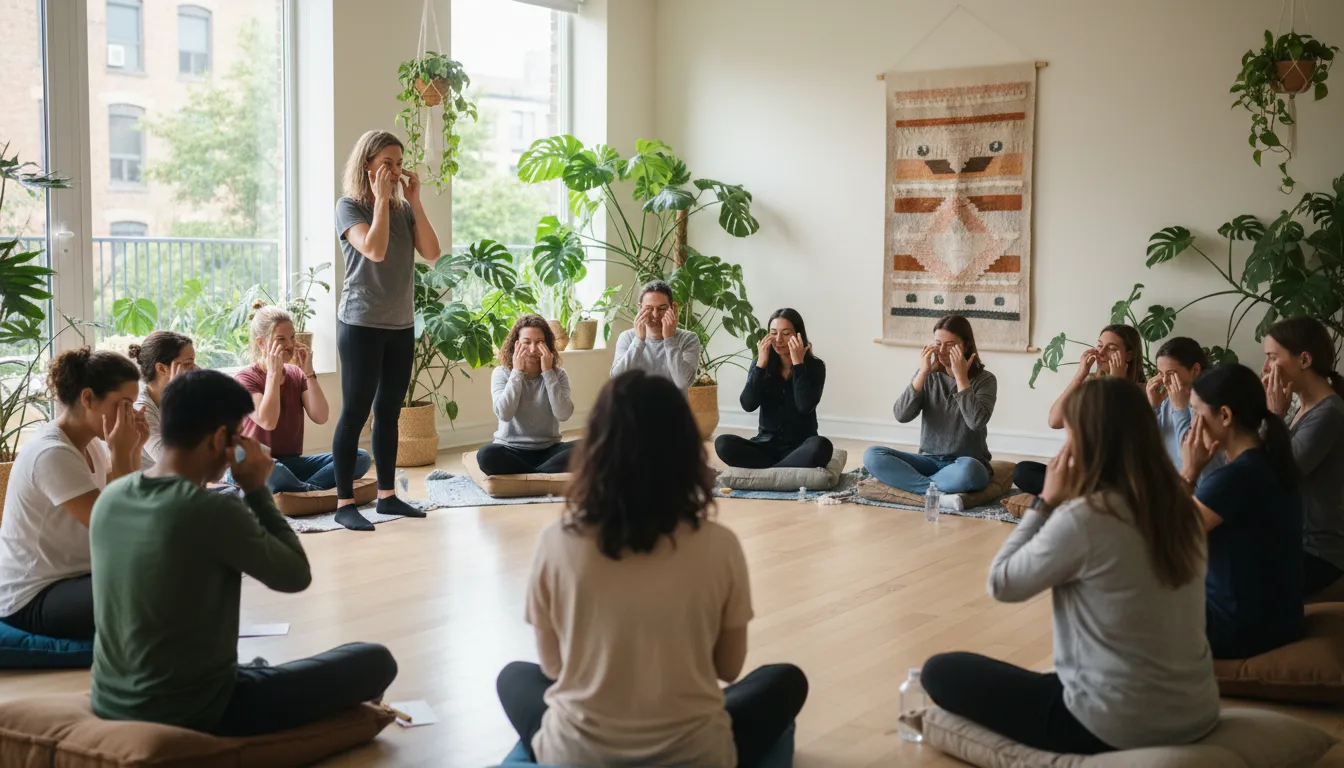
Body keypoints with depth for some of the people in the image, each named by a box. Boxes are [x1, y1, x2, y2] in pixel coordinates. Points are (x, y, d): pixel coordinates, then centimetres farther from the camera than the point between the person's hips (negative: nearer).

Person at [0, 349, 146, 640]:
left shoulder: (91, 444, 4)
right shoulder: (52, 454, -23)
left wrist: (132, 452, -7)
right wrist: (120, 454, -22)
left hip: (72, 577, 9)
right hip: (33, 598, -9)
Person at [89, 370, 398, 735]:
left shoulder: (109, 499, 0)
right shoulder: (214, 510, -22)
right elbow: (296, 576, -8)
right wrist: (257, 490, -3)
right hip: (196, 714, -8)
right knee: (376, 661, 5)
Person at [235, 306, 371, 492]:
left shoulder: (297, 375, 10)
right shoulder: (244, 379, -6)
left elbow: (321, 417, -4)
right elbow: (267, 422, -23)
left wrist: (309, 372, -9)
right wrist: (273, 373, -19)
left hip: (293, 463, 6)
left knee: (361, 457, -14)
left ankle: (293, 492, -28)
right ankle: (316, 492, -20)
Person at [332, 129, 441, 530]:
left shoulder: (402, 208, 10)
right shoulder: (349, 206, -6)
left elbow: (432, 253, -2)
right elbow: (375, 250, -22)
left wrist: (414, 200, -3)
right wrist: (380, 199, -14)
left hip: (401, 325, 6)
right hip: (361, 324, -6)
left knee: (389, 412, 11)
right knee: (355, 412, -5)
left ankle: (387, 495, 19)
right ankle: (344, 503, -1)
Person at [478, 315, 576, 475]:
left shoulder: (558, 374, 2)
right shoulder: (501, 373, -2)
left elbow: (564, 414, -15)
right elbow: (504, 414, -18)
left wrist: (548, 372, -15)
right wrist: (517, 372, -16)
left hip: (548, 450, 1)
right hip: (511, 450, -1)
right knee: (487, 455, -35)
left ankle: (523, 476, -26)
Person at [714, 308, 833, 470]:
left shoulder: (814, 366, -3)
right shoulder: (761, 365, 4)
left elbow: (805, 406, -20)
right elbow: (748, 405, -11)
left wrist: (798, 364, -19)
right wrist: (761, 364, -15)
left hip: (800, 446, -2)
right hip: (766, 444, 2)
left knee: (821, 446, -38)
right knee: (723, 443, -26)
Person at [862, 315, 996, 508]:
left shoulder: (984, 380, -4)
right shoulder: (929, 377, 5)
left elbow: (976, 421, -22)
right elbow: (901, 415, -9)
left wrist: (961, 377, -20)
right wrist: (923, 373, -15)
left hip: (964, 464, -4)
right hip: (929, 461, 4)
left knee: (967, 470, -41)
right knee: (872, 456, -21)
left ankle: (908, 482, -22)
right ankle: (941, 492, -30)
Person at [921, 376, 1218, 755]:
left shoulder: (1083, 518, -21)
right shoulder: (1178, 506, 1)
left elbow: (1001, 584, -7)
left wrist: (1046, 502, -4)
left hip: (1117, 731, -8)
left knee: (941, 671, 6)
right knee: (1057, 678, 38)